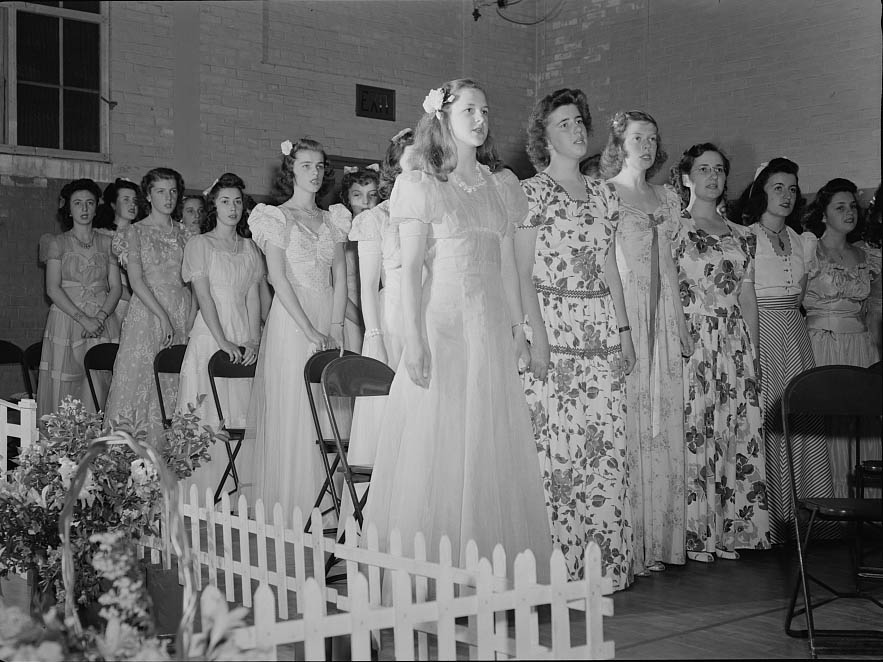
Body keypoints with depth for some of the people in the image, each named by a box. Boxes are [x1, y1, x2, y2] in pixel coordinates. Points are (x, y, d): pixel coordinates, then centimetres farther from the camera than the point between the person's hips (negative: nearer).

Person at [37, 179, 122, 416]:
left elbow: (116, 287, 7)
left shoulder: (107, 243, 13)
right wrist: (83, 318, -15)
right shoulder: (57, 243, 6)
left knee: (99, 389, -5)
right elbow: (53, 289, -4)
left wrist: (101, 316, -12)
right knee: (62, 389, -6)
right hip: (66, 321, -1)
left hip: (103, 323, 1)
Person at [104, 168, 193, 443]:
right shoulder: (135, 232, 3)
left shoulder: (183, 234, 15)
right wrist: (162, 316, -16)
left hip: (182, 315, 4)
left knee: (175, 385, 1)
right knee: (142, 378, -7)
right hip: (147, 312, -4)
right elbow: (136, 281, -7)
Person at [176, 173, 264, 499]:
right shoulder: (200, 244, 3)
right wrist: (223, 341, -16)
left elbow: (253, 297, 9)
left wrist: (254, 341, -4)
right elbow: (204, 296, -6)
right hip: (209, 336, -4)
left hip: (244, 341, 4)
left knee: (241, 414, 0)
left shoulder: (249, 247, 16)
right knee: (209, 416, -6)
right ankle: (204, 492, -2)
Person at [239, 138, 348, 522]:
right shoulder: (276, 217, 1)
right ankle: (290, 507, 1)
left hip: (328, 321, 4)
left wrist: (335, 328, -6)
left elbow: (340, 278, 8)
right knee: (292, 411, -5)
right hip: (291, 321, -4)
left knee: (328, 413, 2)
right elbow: (278, 277, -9)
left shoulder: (332, 220, 15)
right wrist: (310, 330, -16)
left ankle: (324, 503, 8)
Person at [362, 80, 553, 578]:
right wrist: (414, 339, -13)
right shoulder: (421, 184, 0)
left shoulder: (502, 185, 14)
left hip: (492, 326, 5)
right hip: (441, 323, -4)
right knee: (436, 447, -3)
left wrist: (518, 326, 7)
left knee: (494, 447, 4)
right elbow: (411, 268, -5)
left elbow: (508, 263, 14)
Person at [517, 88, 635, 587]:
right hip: (553, 326, -5)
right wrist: (538, 336, -13)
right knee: (556, 444, -7)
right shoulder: (532, 192, 0)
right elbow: (524, 274, -5)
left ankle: (606, 562, 10)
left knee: (607, 443, 3)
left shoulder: (603, 194, 16)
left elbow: (611, 270, 18)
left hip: (602, 331, 5)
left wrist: (625, 329, 11)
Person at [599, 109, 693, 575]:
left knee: (662, 429, 5)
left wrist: (681, 325, 15)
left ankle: (657, 540, 12)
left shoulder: (668, 199, 19)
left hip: (662, 326, 6)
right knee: (625, 427, -7)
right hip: (618, 322, -6)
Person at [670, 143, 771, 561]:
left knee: (738, 432, 1)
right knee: (692, 433, -6)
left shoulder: (742, 236, 16)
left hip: (735, 342, 4)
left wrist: (753, 351, 9)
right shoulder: (673, 229, 3)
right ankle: (695, 535, 2)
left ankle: (729, 530, 10)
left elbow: (748, 297, 15)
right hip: (689, 340, -4)